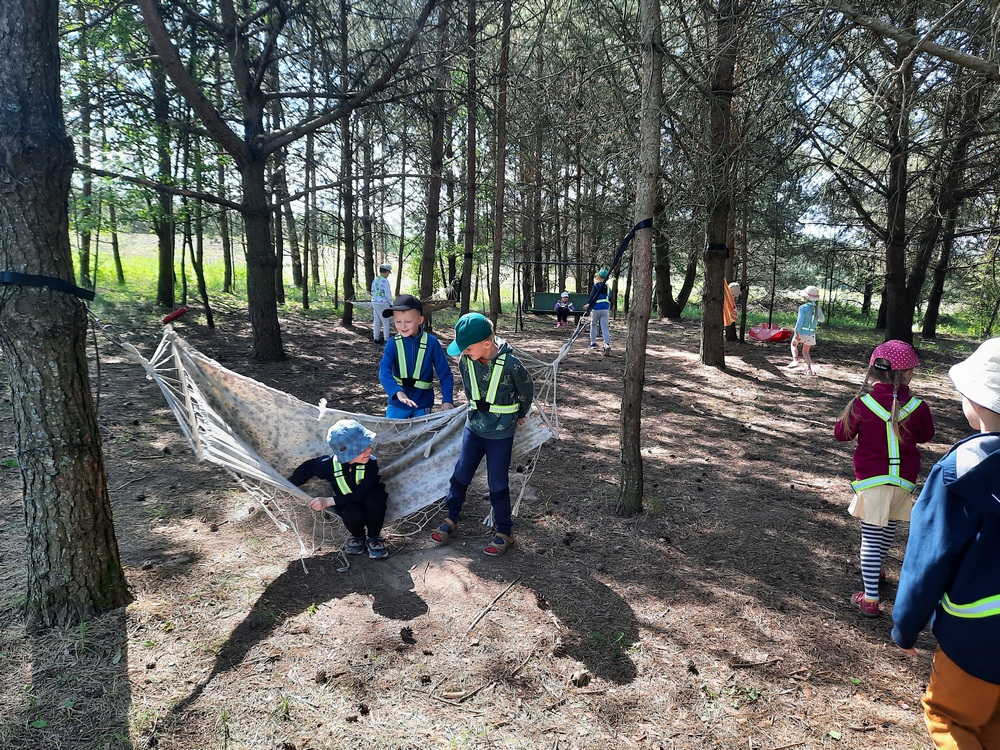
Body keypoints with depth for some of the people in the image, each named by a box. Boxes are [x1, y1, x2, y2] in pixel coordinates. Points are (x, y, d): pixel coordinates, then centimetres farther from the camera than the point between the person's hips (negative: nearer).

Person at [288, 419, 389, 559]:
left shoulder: (370, 463, -28)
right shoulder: (328, 465, -23)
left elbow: (360, 495, -30)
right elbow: (308, 467, -1)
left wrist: (329, 501, -34)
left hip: (368, 502, 0)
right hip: (347, 505, 0)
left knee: (375, 499, -36)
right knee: (353, 515, -35)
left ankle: (373, 537, -9)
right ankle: (358, 536, 2)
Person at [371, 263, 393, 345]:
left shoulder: (375, 280, 8)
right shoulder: (385, 281, -16)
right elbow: (387, 294, -16)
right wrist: (391, 303, -3)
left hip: (375, 302, 8)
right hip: (383, 303, -8)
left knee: (377, 321, 14)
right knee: (386, 322, 1)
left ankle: (376, 338, 17)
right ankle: (386, 339, 4)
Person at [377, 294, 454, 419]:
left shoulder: (431, 342, -12)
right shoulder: (393, 343, -10)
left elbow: (445, 374, -8)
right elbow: (384, 372, -22)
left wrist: (447, 400, -19)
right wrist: (398, 392, -39)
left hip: (423, 405, -1)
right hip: (397, 403, 1)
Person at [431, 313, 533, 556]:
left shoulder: (511, 364, -24)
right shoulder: (465, 360, -11)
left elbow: (526, 391, -5)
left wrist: (519, 416, 10)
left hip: (501, 433, -4)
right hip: (474, 427, 4)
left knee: (498, 483, 5)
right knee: (461, 474, 12)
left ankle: (504, 533, 23)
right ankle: (451, 519, 33)